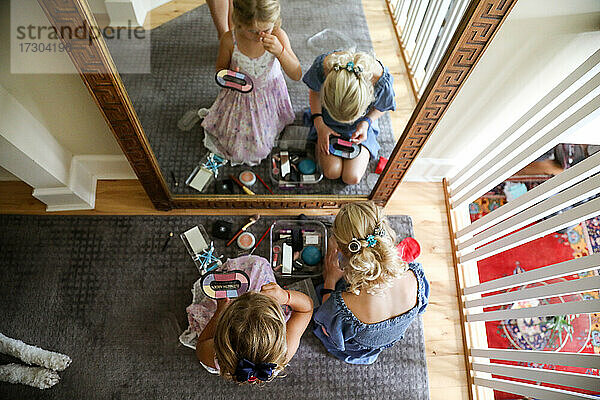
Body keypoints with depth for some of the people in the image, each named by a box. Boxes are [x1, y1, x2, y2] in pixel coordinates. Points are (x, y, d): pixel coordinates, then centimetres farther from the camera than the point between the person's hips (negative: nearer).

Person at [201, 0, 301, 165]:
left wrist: (280, 51, -41)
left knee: (259, 146, 11)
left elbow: (296, 75, -24)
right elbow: (220, 68, -5)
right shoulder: (229, 40, -25)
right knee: (238, 147, 9)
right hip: (240, 96, -1)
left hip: (270, 95, 1)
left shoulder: (278, 36, -24)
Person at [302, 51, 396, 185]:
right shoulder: (321, 66, -35)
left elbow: (381, 107, -8)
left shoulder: (382, 80, -35)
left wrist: (366, 122, -26)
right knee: (332, 173, -14)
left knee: (352, 178, -10)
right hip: (328, 122, 0)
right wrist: (319, 124, -18)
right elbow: (314, 92, -9)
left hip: (360, 125, 0)